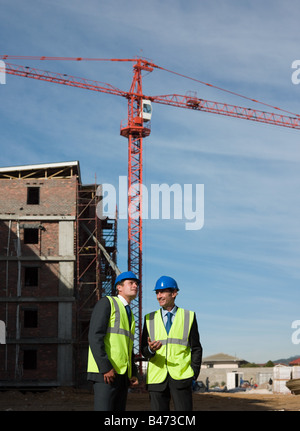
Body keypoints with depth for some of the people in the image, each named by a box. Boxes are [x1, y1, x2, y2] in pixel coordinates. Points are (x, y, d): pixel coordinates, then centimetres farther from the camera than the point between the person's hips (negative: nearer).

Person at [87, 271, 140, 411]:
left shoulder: (129, 314, 24)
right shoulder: (106, 303, -2)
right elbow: (95, 336, -14)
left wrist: (133, 374, 12)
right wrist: (106, 367, -21)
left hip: (121, 374, 9)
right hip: (105, 373, -9)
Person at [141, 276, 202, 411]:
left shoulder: (189, 317, 9)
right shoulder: (150, 319, 12)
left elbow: (196, 349, 9)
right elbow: (143, 350, 9)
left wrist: (194, 375, -1)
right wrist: (150, 349, -15)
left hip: (181, 378, -2)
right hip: (157, 378, 2)